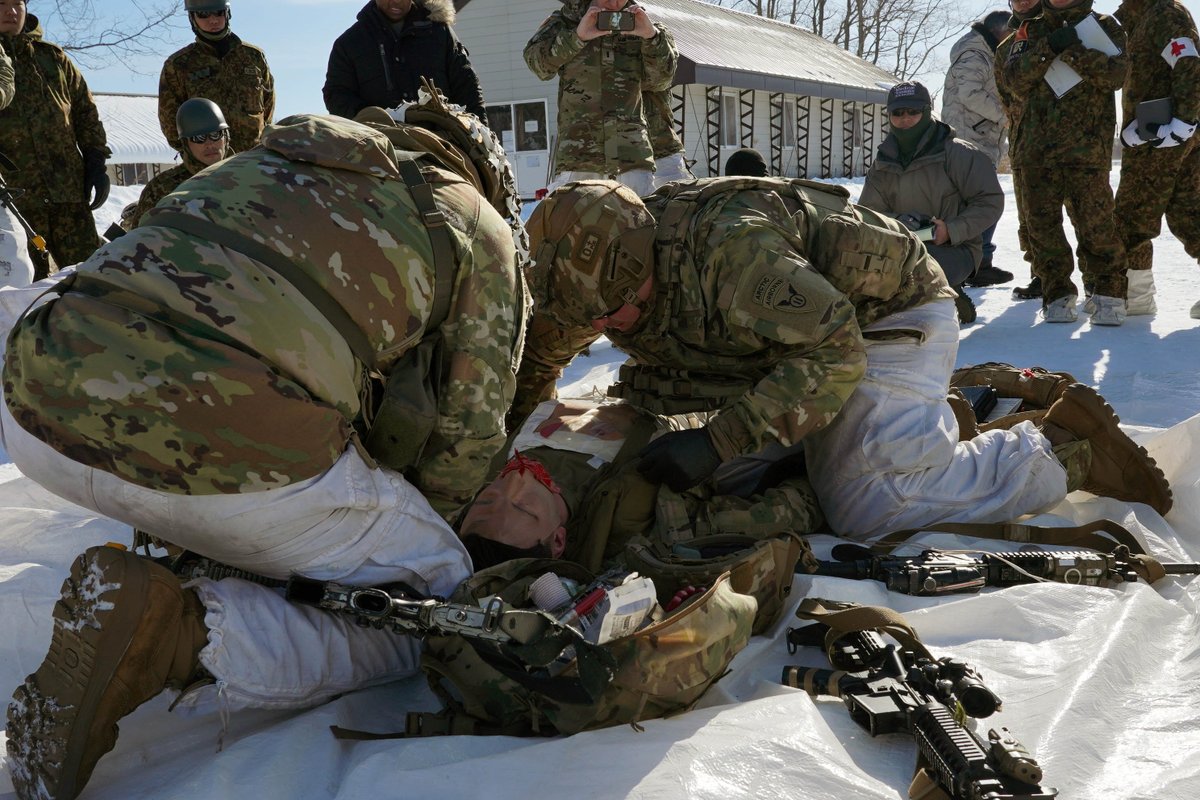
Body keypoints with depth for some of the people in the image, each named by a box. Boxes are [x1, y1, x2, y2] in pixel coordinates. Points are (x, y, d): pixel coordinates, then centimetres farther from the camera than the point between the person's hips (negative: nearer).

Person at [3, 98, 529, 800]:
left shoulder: (282, 148, 28)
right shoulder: (483, 233, 14)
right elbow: (466, 432, 15)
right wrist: (408, 520, 35)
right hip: (232, 463, -7)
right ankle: (181, 636, -7)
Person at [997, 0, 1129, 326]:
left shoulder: (1105, 27, 10)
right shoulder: (1031, 31, 17)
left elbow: (1114, 74, -7)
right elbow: (1013, 79, 0)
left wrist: (1073, 51, -18)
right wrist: (1049, 48, -12)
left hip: (1086, 148, -3)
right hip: (1037, 149, 3)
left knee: (1095, 224, -9)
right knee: (1042, 223, 3)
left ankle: (1107, 294, 3)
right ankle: (1058, 295, 13)